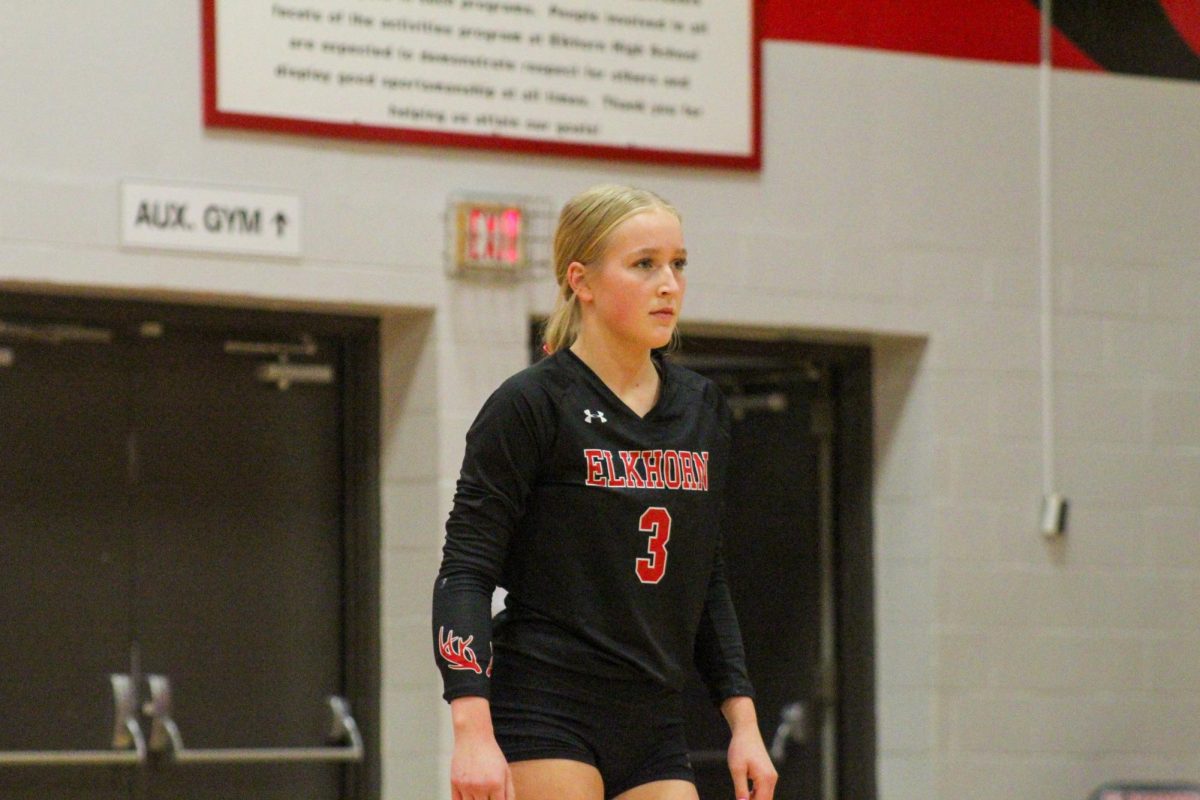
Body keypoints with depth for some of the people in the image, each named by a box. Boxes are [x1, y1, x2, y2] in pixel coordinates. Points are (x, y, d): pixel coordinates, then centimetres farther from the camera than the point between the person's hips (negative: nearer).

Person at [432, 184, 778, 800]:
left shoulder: (701, 410, 12)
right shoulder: (530, 407, -7)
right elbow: (465, 572, -10)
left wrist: (742, 720, 13)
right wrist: (472, 732, -21)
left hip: (654, 737, 6)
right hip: (542, 726, -6)